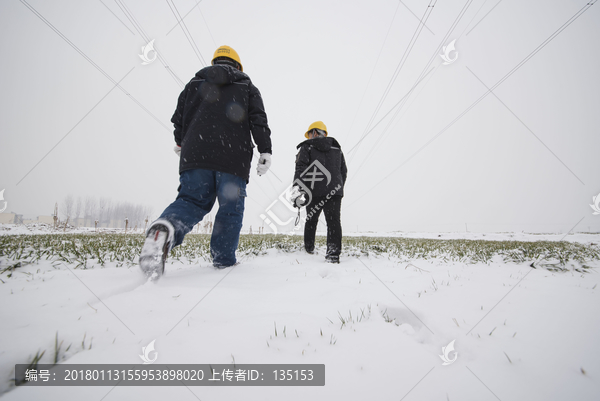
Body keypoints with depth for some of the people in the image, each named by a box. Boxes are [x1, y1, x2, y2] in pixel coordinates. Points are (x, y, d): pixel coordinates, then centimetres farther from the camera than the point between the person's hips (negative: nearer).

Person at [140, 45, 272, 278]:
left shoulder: (195, 82, 22)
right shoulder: (247, 87, 17)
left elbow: (179, 117, 22)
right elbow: (259, 121, 4)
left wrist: (180, 143, 36)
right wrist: (265, 152, 0)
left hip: (195, 154, 2)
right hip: (233, 159, -2)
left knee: (191, 200, 5)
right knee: (231, 208, 5)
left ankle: (165, 228, -27)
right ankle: (223, 260, 6)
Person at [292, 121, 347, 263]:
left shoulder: (306, 147, 7)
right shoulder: (337, 148, 19)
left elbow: (300, 169, -7)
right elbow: (344, 171, 20)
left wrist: (298, 190, -14)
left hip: (313, 192, -2)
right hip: (334, 191, 2)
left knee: (311, 221, 14)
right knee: (334, 221, -4)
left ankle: (309, 249, 26)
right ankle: (334, 252, -14)